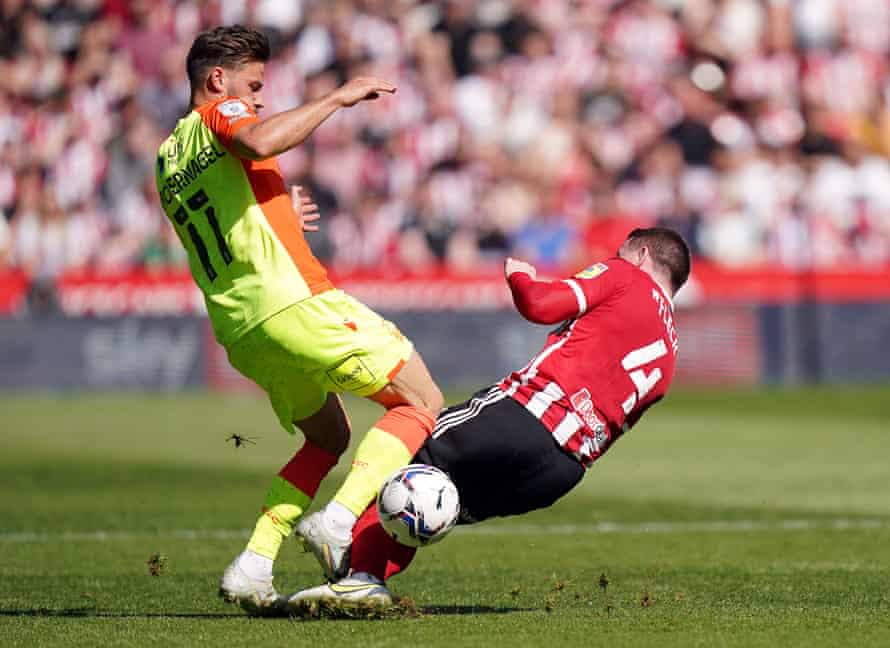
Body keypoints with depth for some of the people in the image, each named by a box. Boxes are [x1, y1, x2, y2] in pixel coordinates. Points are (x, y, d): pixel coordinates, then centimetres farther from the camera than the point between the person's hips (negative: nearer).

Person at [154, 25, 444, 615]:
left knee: (329, 439, 25)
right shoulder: (219, 114, -1)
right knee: (422, 402, -2)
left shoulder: (167, 162, 23)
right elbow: (260, 143, -26)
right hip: (292, 301, -9)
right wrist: (337, 99, -18)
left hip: (239, 332, 9)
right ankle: (338, 521, -20)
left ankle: (253, 568, 10)